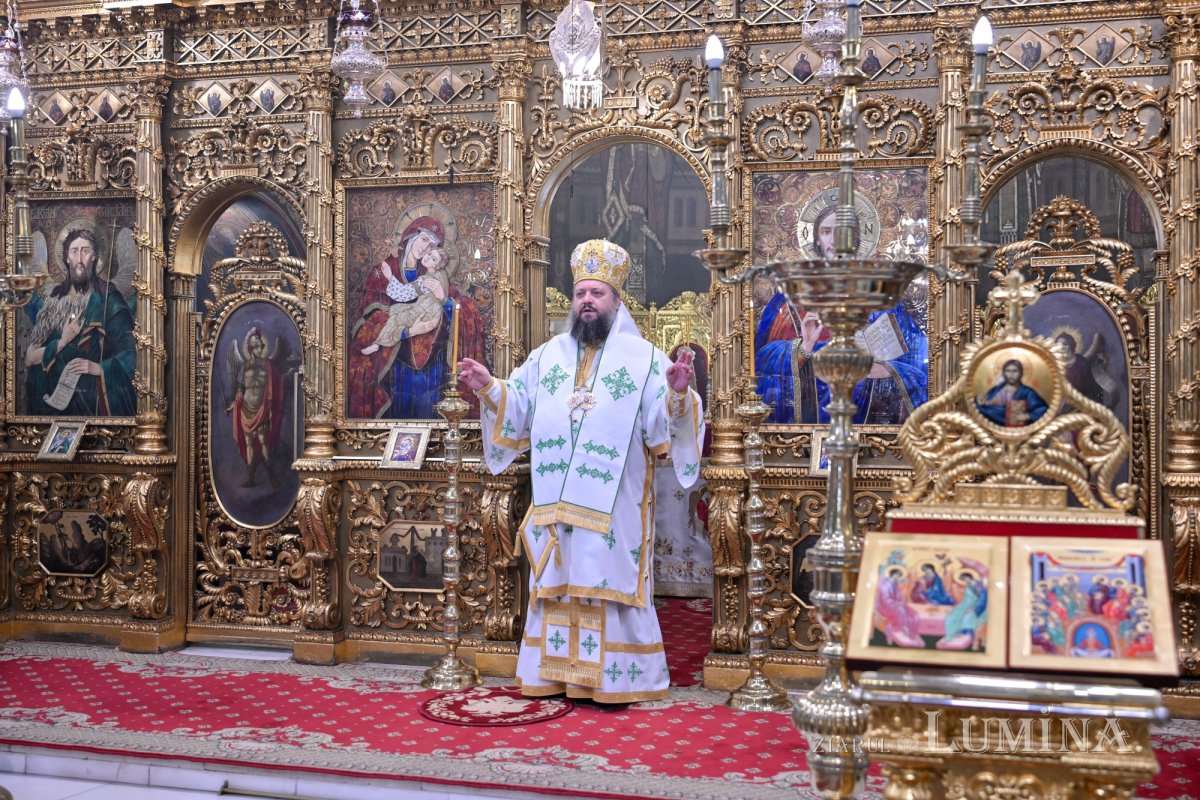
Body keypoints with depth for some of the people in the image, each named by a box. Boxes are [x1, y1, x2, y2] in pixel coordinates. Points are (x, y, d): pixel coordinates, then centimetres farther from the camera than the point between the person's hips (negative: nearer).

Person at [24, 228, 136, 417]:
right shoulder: (52, 301, 6)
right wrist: (61, 343, -11)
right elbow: (29, 358, 3)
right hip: (56, 399, 3)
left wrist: (100, 368, -22)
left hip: (96, 400, -3)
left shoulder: (108, 299, -5)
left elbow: (131, 352, -10)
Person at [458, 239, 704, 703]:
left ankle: (612, 678, 6)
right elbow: (516, 409, 14)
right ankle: (555, 674, 17)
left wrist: (678, 393, -28)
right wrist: (488, 388, -2)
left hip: (614, 505, -4)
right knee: (558, 586, 8)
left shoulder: (643, 358, 1)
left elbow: (666, 419, -8)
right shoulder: (547, 356, 14)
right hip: (554, 504, 4)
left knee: (609, 585, -2)